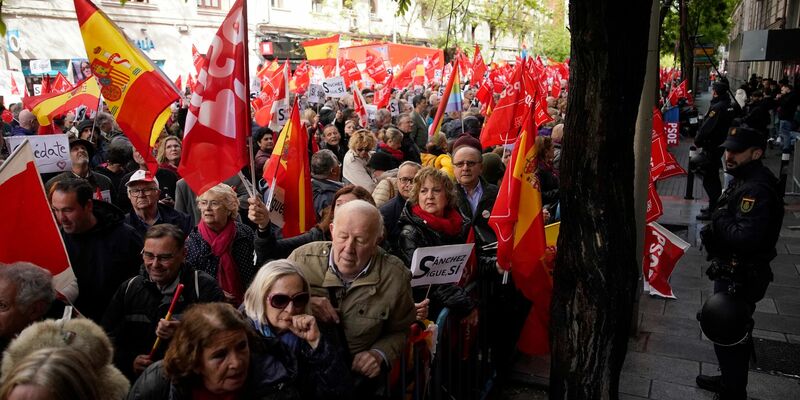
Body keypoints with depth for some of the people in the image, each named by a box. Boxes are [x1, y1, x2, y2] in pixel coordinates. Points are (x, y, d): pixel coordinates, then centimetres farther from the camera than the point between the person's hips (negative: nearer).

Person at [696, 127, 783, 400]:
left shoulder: (757, 189, -26)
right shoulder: (744, 181, 8)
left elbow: (747, 238, -34)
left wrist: (718, 222, -19)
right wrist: (716, 230, -1)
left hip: (740, 278, -10)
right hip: (733, 273, 10)